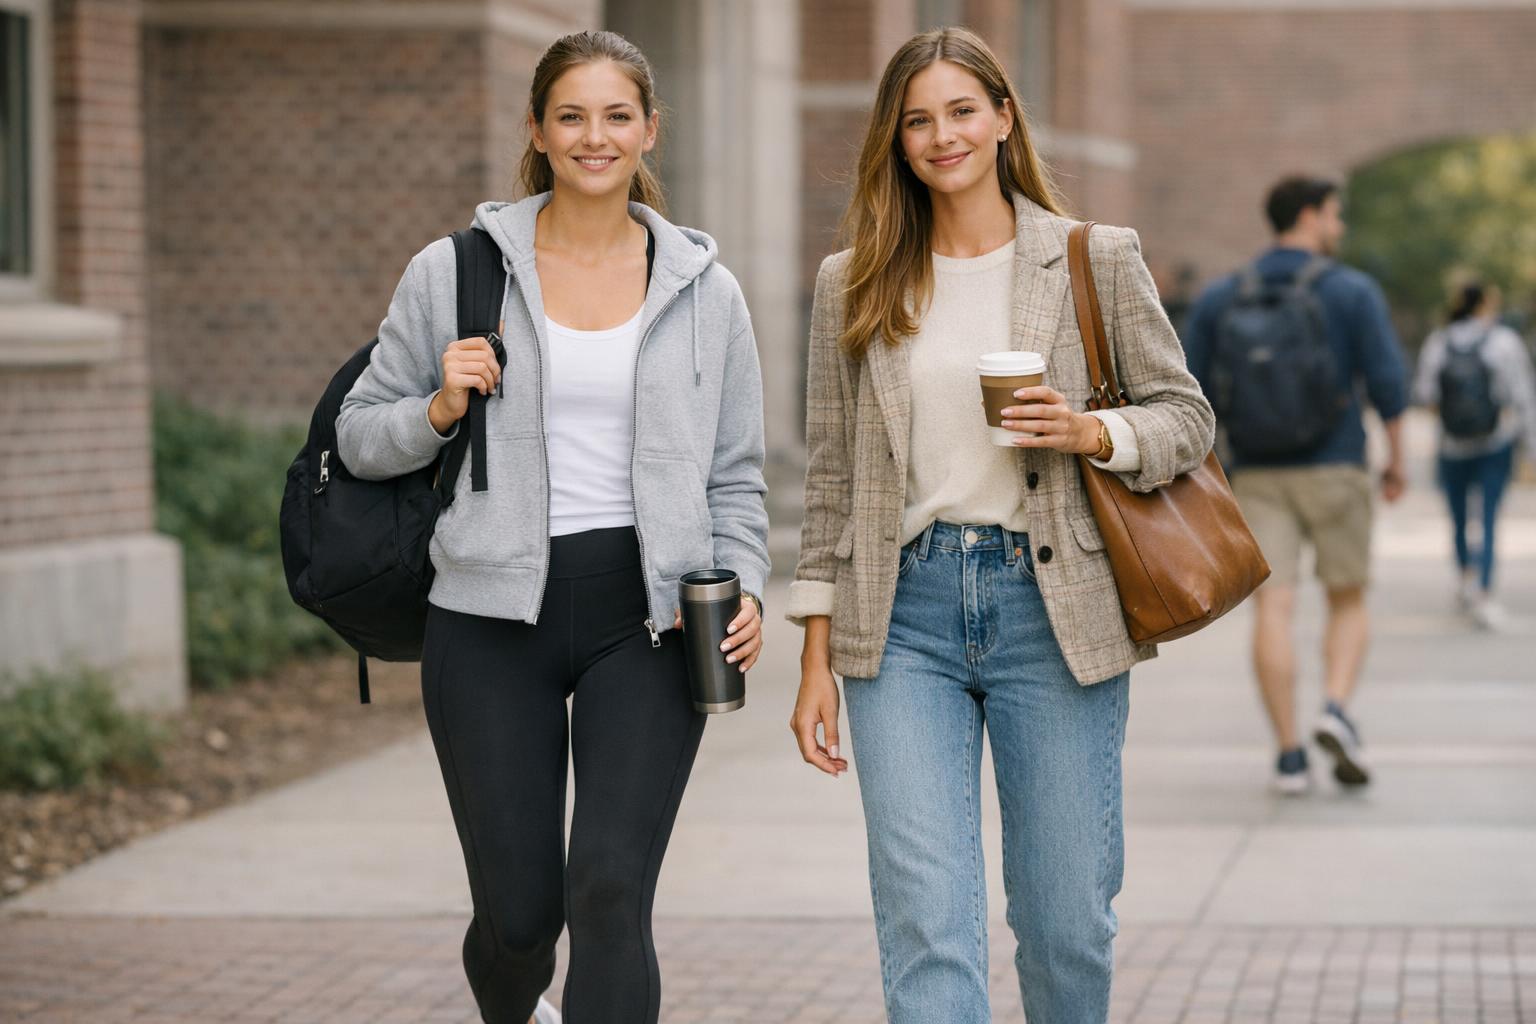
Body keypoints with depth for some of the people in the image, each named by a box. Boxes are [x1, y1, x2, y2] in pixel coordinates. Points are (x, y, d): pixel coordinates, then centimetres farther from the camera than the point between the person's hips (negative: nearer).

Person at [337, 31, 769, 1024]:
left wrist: (743, 587, -5)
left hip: (644, 615, 0)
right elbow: (360, 437, 8)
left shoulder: (703, 288, 7)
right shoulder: (455, 271, 2)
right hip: (494, 615, 0)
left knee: (611, 893, -14)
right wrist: (441, 410, -11)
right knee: (519, 913, 4)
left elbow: (734, 474, 12)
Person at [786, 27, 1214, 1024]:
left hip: (1053, 610, 0)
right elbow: (832, 480, 10)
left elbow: (1189, 416, 8)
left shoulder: (1098, 260, 4)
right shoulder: (854, 285, 8)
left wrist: (1093, 434, -13)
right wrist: (817, 660, 6)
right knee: (926, 923, -9)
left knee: (1067, 920, 5)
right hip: (904, 618, 1)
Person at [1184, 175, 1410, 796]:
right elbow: (1387, 381, -9)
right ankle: (1336, 711, -12)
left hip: (1258, 477, 2)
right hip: (1334, 472, -2)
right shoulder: (1353, 291, -4)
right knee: (1348, 604, 12)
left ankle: (1290, 758, -7)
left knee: (1273, 612, -1)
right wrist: (1396, 461, 4)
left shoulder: (1220, 298, 4)